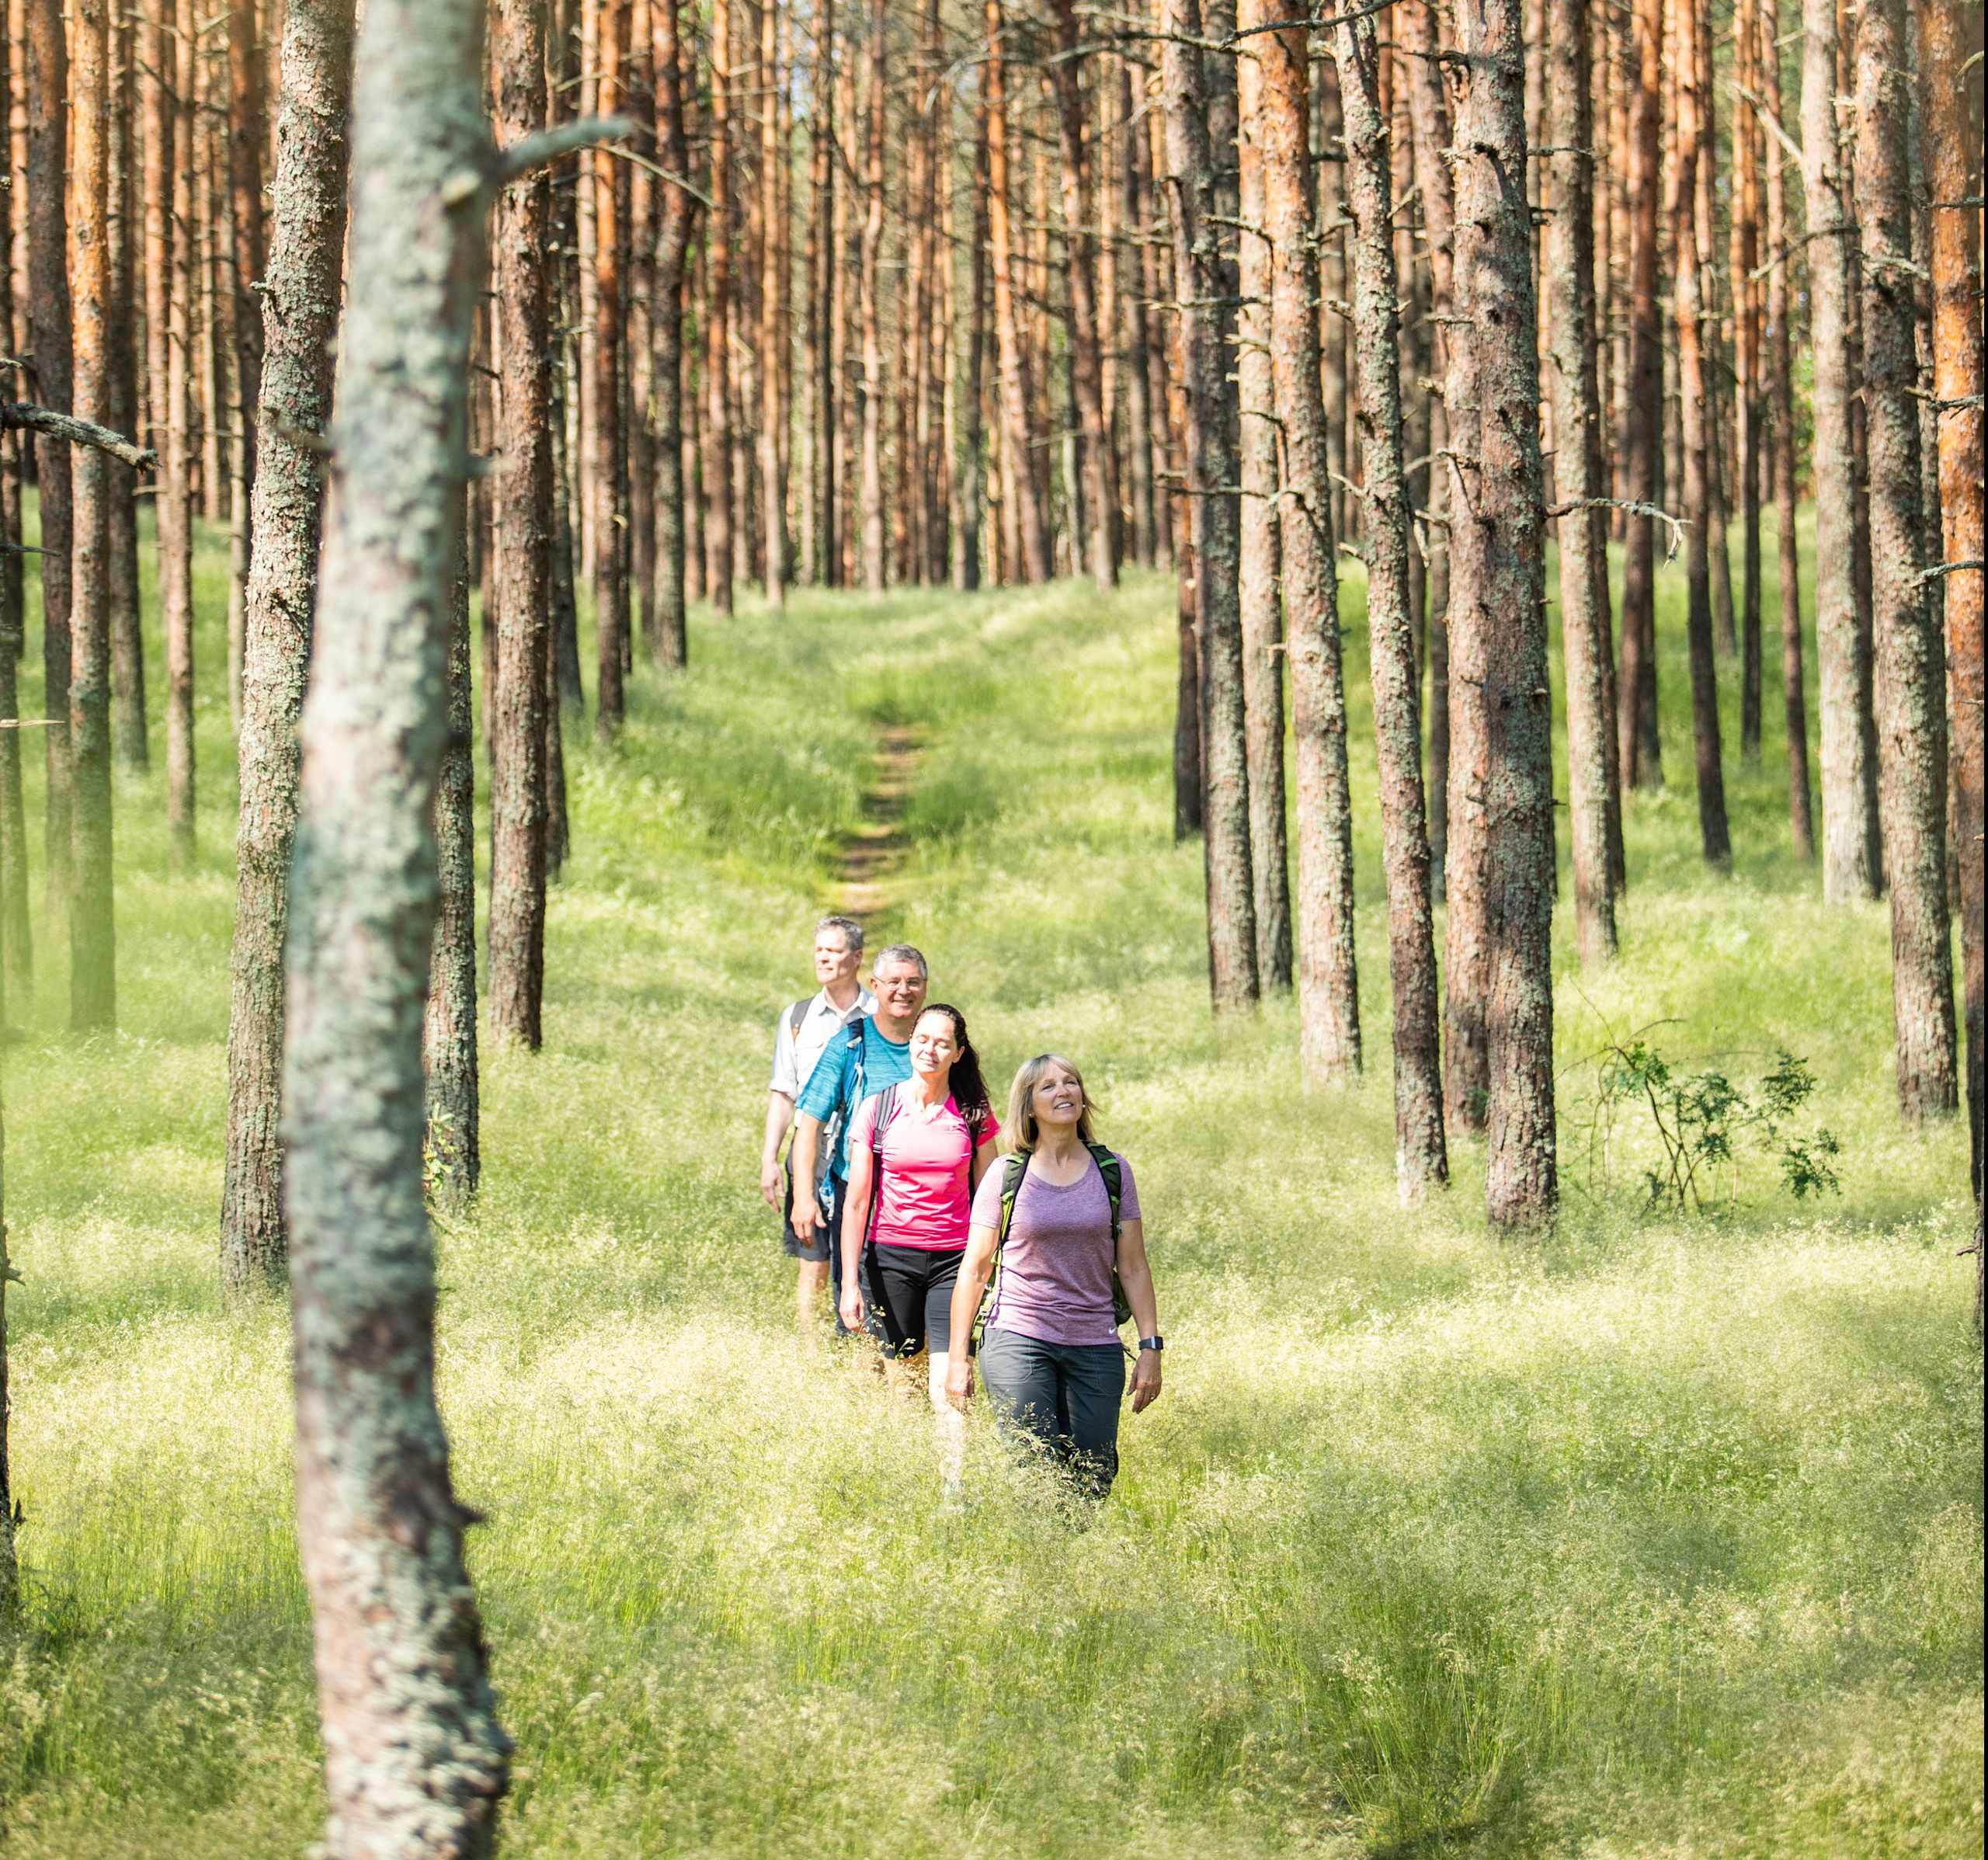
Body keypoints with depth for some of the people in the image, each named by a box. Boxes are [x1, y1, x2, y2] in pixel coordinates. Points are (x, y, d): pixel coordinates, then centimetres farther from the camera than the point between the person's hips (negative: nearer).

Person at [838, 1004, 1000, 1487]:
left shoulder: (974, 1116, 3)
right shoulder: (878, 1110, 1)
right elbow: (857, 1202, 1)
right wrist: (850, 1283, -3)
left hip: (953, 1261, 0)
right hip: (890, 1257, 0)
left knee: (948, 1385, -13)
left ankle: (955, 1493, -15)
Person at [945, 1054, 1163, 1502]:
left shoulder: (1113, 1172, 5)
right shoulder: (1006, 1176, 0)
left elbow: (1133, 1268, 8)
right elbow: (974, 1270, 3)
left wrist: (1150, 1347, 1)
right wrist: (957, 1359, 2)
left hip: (1095, 1346, 2)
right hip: (1018, 1341, -2)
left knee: (1093, 1482, 2)